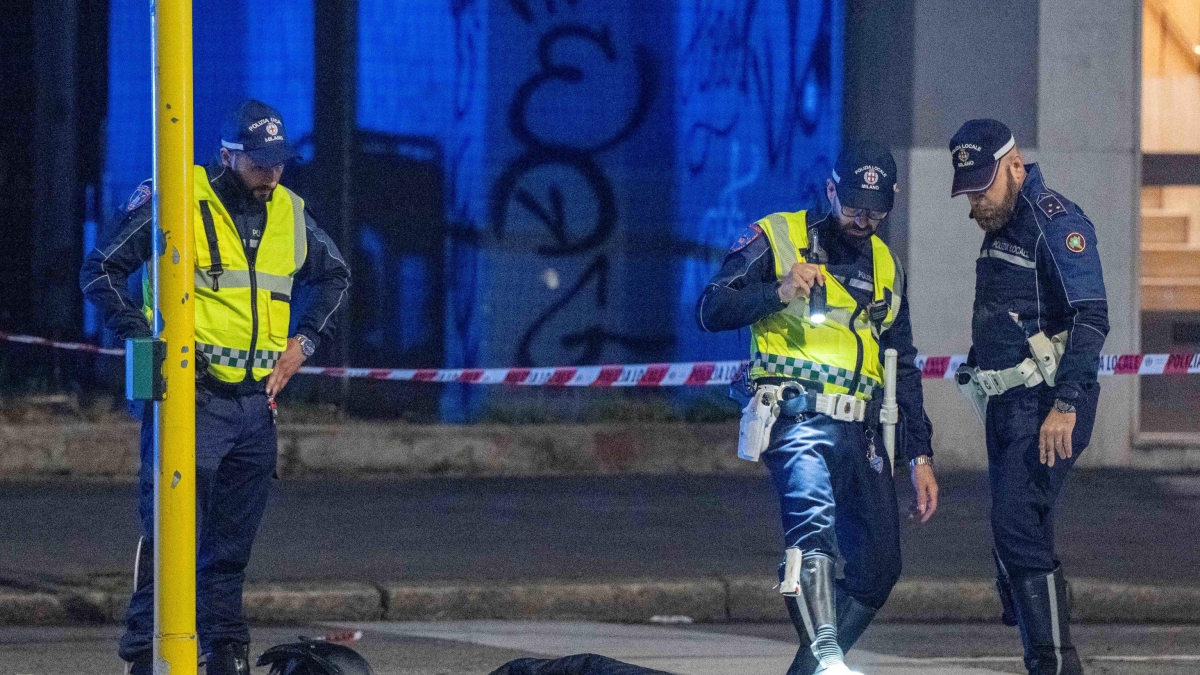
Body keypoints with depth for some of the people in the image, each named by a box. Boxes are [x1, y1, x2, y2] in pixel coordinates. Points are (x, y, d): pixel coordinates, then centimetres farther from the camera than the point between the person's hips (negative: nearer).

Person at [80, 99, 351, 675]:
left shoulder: (290, 215, 11)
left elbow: (334, 277, 28)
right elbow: (100, 272, -3)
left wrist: (304, 341, 14)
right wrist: (145, 339, -12)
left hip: (256, 403, 5)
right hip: (190, 396, -5)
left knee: (232, 542, 10)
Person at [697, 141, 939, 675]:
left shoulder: (885, 266, 22)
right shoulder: (777, 239, 4)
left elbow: (903, 369, 25)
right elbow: (710, 311, -3)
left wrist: (920, 456, 19)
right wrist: (778, 293, -18)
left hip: (861, 431, 7)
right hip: (798, 416, -7)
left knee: (879, 568, 2)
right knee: (813, 519, -31)